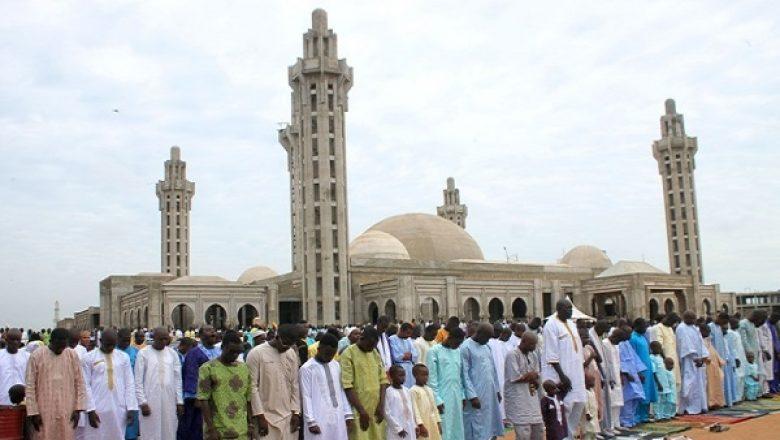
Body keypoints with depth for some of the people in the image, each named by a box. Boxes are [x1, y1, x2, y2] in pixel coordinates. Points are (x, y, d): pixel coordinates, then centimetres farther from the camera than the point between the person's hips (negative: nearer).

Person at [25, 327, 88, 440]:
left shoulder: (73, 355, 4)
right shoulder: (36, 356, -3)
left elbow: (79, 383, 6)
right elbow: (30, 386, -1)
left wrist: (78, 409, 0)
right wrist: (33, 412, -5)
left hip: (67, 413, 2)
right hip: (44, 412, -1)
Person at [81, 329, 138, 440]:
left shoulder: (124, 357, 7)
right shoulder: (89, 358, 0)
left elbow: (130, 384, 7)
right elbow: (86, 386, -1)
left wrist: (131, 408, 0)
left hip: (119, 409, 2)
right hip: (97, 409, -2)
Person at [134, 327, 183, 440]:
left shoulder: (172, 353, 7)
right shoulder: (143, 353, -2)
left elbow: (177, 379, 9)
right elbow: (138, 381, -3)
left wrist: (179, 401, 4)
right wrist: (142, 402, -9)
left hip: (169, 401, 3)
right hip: (150, 401, -3)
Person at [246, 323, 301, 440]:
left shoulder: (292, 354, 7)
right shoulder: (256, 353, -9)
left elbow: (295, 385, 10)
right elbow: (253, 387, -9)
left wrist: (296, 412, 4)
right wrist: (260, 416, -12)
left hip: (288, 416, 5)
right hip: (266, 416, -4)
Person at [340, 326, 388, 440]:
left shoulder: (375, 353, 11)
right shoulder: (348, 354, -9)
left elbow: (383, 379, 11)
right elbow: (347, 385, -15)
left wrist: (381, 405, -1)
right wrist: (361, 410, -17)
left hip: (376, 409, 6)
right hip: (358, 410, -6)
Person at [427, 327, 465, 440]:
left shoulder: (458, 352, 11)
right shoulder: (434, 351, -8)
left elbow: (461, 376, 15)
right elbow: (432, 378, -10)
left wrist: (462, 395, 9)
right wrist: (437, 400, -13)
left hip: (457, 397, 6)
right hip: (442, 397, -6)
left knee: (457, 428, 8)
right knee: (443, 429, -5)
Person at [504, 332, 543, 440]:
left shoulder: (533, 355, 10)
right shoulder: (512, 355, -14)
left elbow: (536, 377, 11)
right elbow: (515, 378, -19)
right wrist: (530, 375, -4)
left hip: (532, 399, 8)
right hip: (517, 400, -8)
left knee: (538, 429, 11)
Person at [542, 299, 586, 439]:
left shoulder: (571, 324, 14)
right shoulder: (552, 325, -12)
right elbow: (551, 355, -16)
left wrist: (583, 370, 14)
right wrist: (562, 375, -20)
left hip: (575, 373, 8)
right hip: (560, 375, -8)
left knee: (579, 404, 9)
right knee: (563, 407, -6)